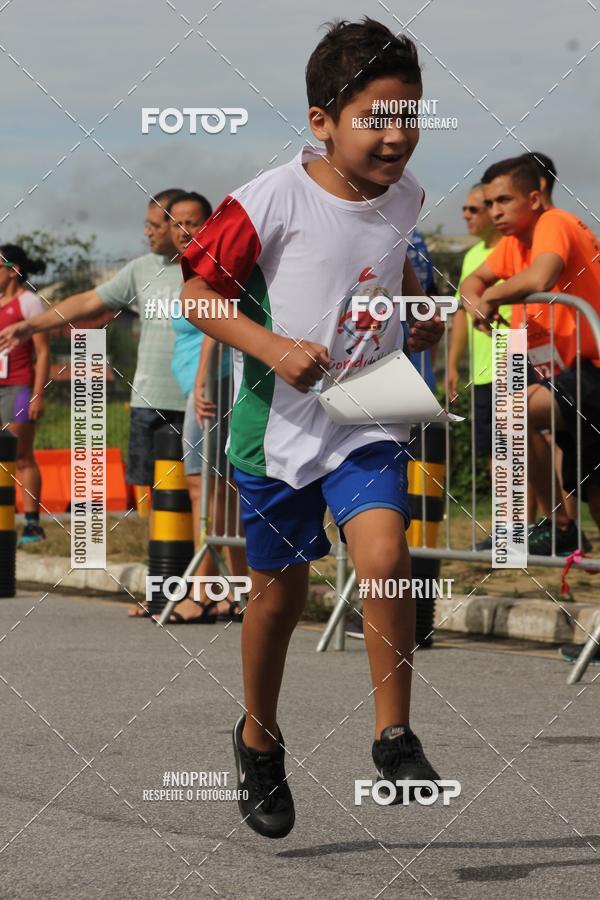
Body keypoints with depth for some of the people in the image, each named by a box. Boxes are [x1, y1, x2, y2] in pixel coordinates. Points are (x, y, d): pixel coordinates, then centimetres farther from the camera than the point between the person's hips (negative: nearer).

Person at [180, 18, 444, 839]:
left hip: (370, 419, 3)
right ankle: (259, 741, 35)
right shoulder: (273, 200, -17)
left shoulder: (403, 195, 0)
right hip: (279, 422, -2)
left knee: (385, 557, -21)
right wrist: (274, 347, -24)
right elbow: (199, 291, -12)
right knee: (280, 588, 11)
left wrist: (422, 313, 10)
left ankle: (394, 734, -5)